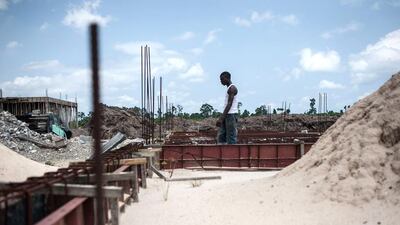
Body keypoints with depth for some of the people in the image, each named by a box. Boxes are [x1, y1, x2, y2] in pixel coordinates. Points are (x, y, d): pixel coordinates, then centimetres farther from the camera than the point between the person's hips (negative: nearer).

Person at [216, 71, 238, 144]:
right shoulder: (229, 89, 20)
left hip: (231, 115, -10)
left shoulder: (232, 88, -10)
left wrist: (221, 118, -24)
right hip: (227, 115, 10)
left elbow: (229, 104, -19)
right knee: (221, 135, 5)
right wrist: (221, 118, 21)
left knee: (231, 137, -8)